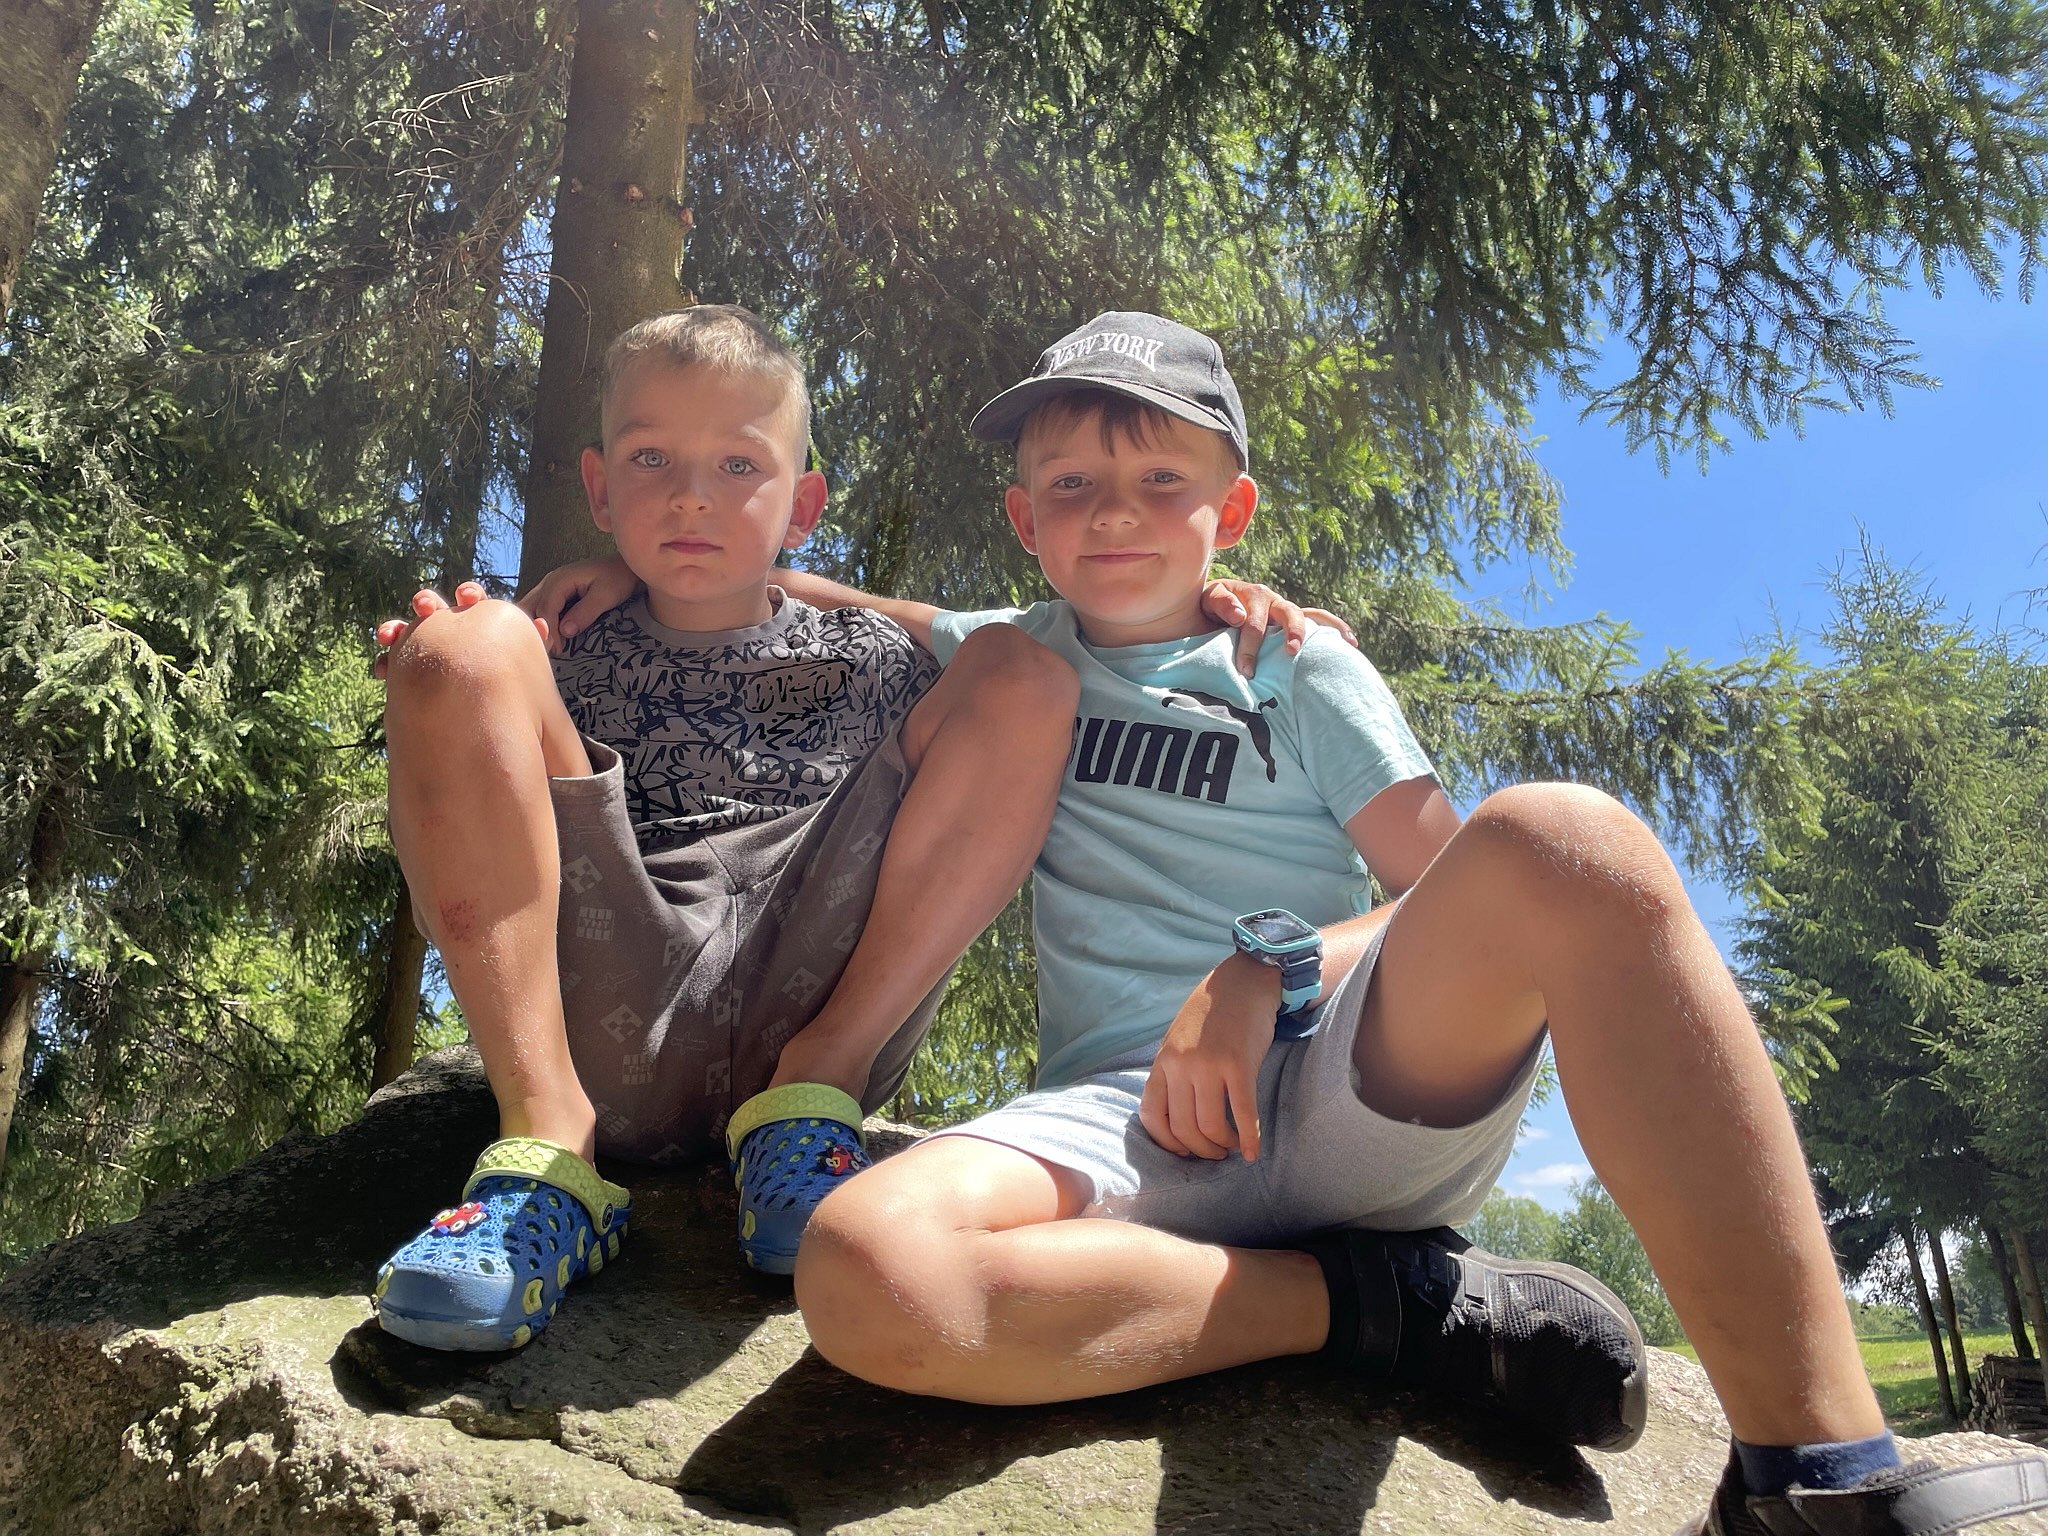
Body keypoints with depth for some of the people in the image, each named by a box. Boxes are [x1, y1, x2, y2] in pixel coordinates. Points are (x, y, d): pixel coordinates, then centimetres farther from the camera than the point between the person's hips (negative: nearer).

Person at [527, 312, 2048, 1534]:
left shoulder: (1301, 671, 15)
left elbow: (1458, 900, 5)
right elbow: (802, 600, 35)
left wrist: (1268, 966, -12)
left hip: (1355, 1086, -1)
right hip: (1142, 1128, 1)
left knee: (1560, 838, -32)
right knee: (866, 1273, -33)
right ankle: (1378, 1300, -15)